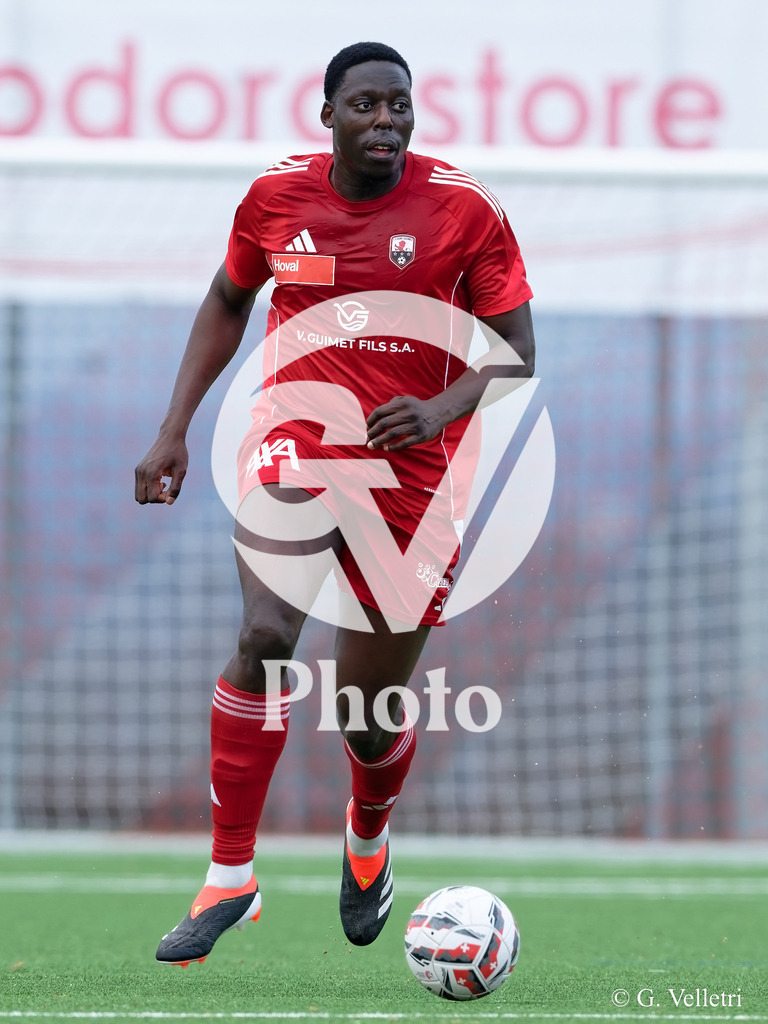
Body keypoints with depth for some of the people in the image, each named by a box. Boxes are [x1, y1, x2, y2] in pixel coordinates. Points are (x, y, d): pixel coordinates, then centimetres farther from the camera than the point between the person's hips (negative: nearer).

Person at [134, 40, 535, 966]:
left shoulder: (465, 210, -8)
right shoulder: (276, 196, -2)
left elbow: (516, 357, -4)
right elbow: (227, 303, 17)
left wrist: (441, 411, -23)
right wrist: (174, 428, 11)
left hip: (409, 468, 0)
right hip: (295, 438, 0)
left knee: (371, 718, 9)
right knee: (266, 634, -28)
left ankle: (368, 838, 45)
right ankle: (228, 878, -21)